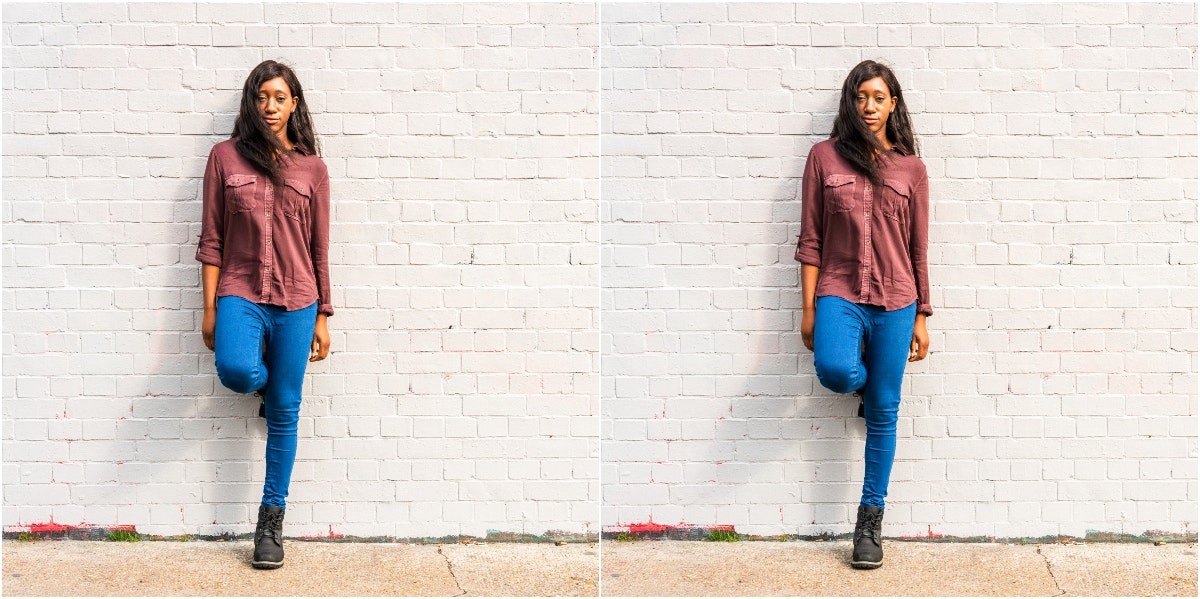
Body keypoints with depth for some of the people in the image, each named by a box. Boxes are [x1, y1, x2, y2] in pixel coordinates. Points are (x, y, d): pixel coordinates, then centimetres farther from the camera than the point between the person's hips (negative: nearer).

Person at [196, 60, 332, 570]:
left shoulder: (311, 168, 5)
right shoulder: (226, 157, 4)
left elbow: (319, 248, 7)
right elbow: (211, 239, 4)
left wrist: (322, 318, 5)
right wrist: (210, 307, -1)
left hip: (295, 300, 1)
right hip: (240, 293, -1)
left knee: (284, 413, 3)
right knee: (235, 370, -30)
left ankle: (272, 519, 16)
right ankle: (266, 379, 10)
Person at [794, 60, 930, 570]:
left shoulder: (910, 167, 6)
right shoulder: (825, 158, 4)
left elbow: (918, 249, 8)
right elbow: (810, 239, 3)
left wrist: (921, 318, 6)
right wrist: (809, 306, -2)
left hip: (894, 301, 1)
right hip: (839, 293, -1)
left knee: (883, 414, 3)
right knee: (834, 370, -30)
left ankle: (871, 521, 16)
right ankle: (865, 379, 10)